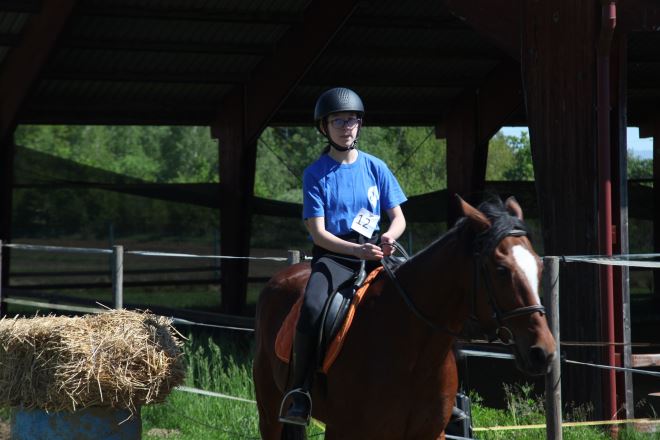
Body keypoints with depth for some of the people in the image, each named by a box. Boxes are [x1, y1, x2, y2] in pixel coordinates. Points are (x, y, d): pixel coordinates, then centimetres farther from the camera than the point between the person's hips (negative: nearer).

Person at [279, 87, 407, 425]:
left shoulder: (375, 168, 9)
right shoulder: (316, 174, 1)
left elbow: (398, 217, 12)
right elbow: (318, 232, -5)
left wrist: (390, 237, -13)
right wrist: (357, 250, -21)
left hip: (374, 255, 3)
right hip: (332, 255, -3)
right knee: (313, 308, -33)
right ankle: (299, 395, -26)